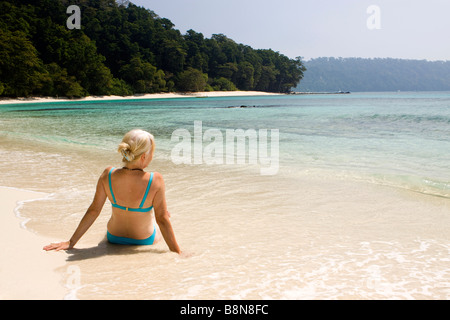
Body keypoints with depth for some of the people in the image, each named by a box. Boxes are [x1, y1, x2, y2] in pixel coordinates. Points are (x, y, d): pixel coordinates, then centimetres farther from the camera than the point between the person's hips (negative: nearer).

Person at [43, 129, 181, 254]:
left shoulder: (108, 175, -21)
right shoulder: (155, 181, -30)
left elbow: (93, 211, -14)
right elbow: (162, 219, -24)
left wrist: (71, 242, -4)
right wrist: (178, 252, -13)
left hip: (113, 238, 3)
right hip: (145, 241, -3)